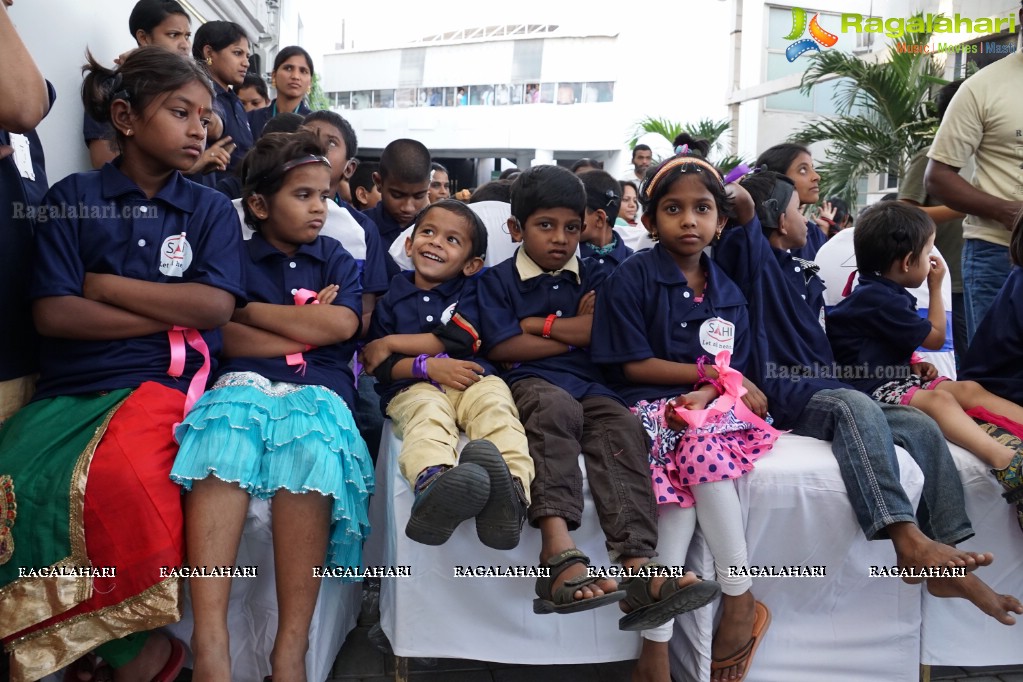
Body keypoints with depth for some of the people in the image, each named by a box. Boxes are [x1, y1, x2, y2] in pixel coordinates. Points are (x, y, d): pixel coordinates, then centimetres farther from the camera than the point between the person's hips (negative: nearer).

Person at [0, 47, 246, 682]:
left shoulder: (212, 210, 13)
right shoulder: (72, 199, 11)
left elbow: (217, 306, -3)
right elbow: (53, 314, -1)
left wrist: (105, 284, -1)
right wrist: (173, 314, -5)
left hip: (163, 382, -1)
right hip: (69, 387, 2)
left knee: (117, 475, -34)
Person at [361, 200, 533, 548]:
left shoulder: (471, 293, 21)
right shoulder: (391, 297, 21)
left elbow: (457, 341, 0)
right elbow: (383, 368, 8)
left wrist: (390, 343, 4)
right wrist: (426, 365, -13)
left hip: (473, 380, 2)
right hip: (415, 387, -1)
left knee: (495, 406, -33)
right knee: (428, 416, -36)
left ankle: (511, 487, -64)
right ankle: (433, 485, -72)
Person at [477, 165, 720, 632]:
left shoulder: (593, 278, 24)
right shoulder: (497, 279, 14)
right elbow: (500, 348, -1)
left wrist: (537, 323, 2)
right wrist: (575, 330, 3)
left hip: (589, 385, 3)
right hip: (530, 383, -3)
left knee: (621, 428, -31)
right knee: (556, 407, -39)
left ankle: (638, 566, -46)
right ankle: (560, 554, -53)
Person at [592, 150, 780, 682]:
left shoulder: (728, 295, 13)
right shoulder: (632, 278, -1)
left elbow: (733, 374, 8)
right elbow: (635, 365, -6)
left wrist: (704, 394, -15)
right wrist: (711, 372, -4)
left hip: (707, 406, 3)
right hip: (650, 406, -2)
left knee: (699, 459, -29)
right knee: (703, 458, -31)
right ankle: (743, 598, -13)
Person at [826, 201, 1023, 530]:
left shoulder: (886, 294, 16)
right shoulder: (877, 299, -18)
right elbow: (935, 337, -4)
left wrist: (914, 364, 9)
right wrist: (936, 287, 9)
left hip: (896, 376, 11)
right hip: (873, 389, -11)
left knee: (970, 389, -5)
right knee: (938, 397, -34)